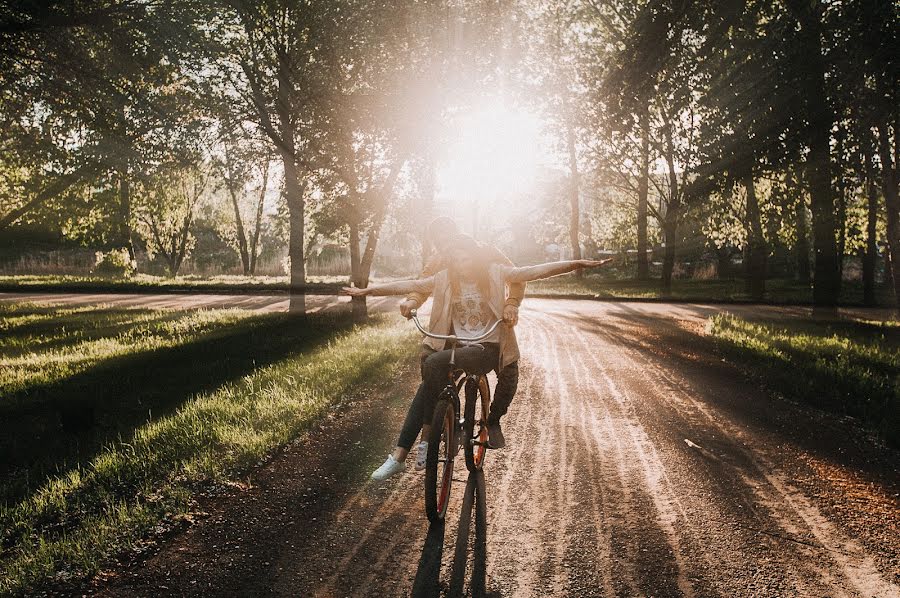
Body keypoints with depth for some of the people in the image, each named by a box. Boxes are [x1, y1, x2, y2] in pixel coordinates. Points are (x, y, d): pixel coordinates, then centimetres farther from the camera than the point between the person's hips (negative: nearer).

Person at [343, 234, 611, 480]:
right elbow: (408, 285, 5)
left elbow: (536, 271, -10)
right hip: (455, 346, 4)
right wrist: (368, 290, 3)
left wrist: (578, 264, -19)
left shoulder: (495, 273, -4)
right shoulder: (445, 279, 4)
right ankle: (398, 456, -12)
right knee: (426, 389, -18)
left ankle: (427, 439, -16)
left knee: (432, 364, -29)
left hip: (487, 348, -4)